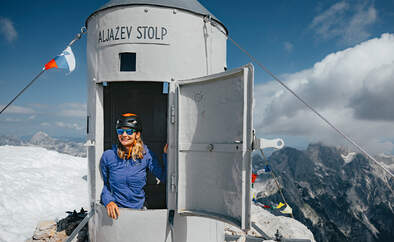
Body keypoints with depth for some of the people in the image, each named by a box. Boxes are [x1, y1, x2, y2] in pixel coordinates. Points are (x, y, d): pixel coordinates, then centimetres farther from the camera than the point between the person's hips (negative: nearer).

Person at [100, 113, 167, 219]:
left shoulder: (146, 154, -3)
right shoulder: (108, 156, -2)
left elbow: (164, 178, -2)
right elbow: (104, 184, 8)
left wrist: (166, 155, -10)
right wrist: (108, 201, -8)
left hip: (139, 209, 0)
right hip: (117, 210, 0)